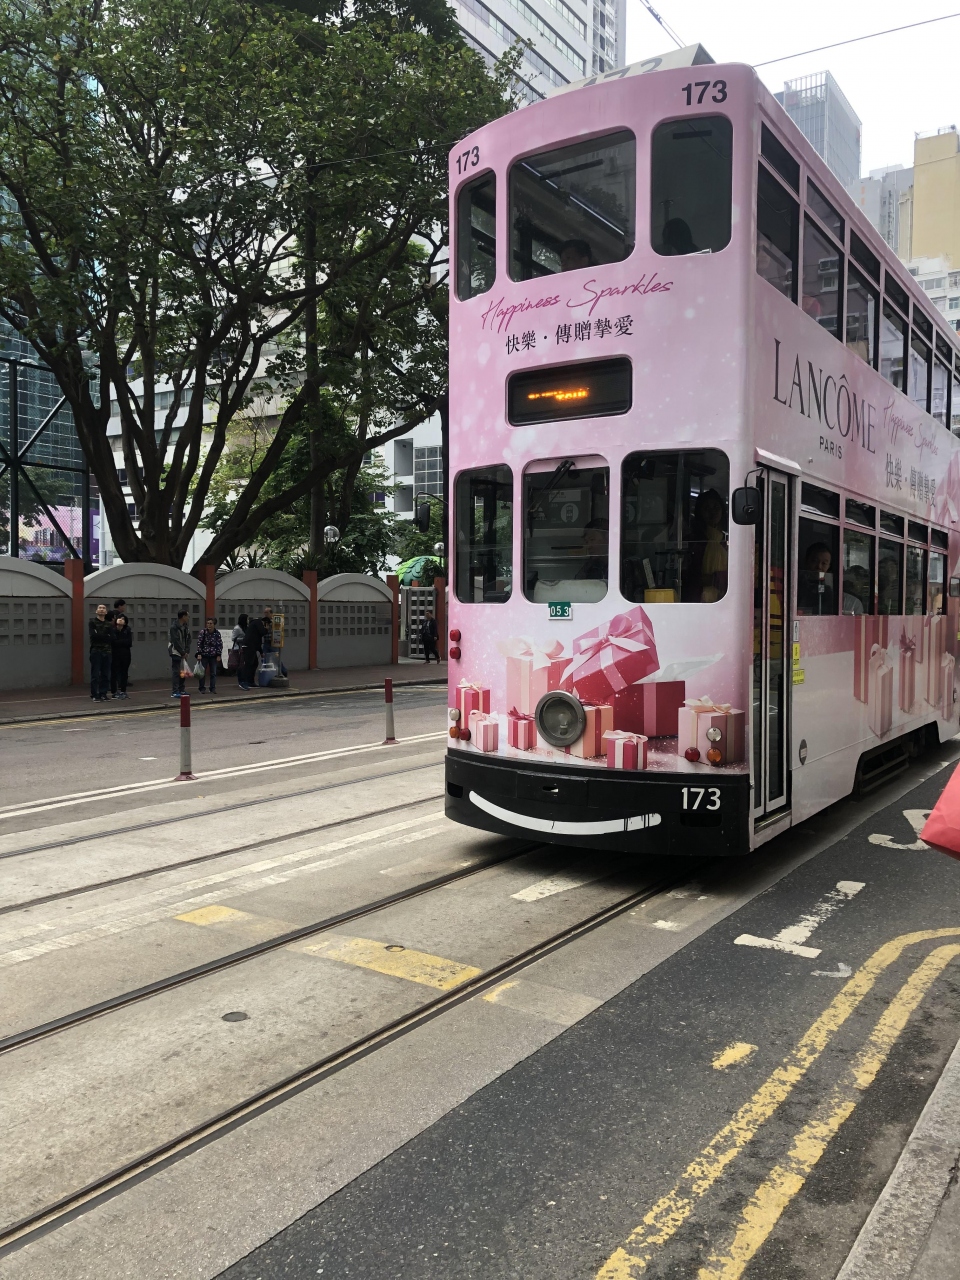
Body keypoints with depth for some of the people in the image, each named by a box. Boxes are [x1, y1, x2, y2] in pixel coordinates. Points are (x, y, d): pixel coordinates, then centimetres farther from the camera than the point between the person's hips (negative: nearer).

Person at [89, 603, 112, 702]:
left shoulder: (108, 624, 14)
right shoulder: (92, 622, 3)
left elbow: (111, 638, 4)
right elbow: (93, 635, -11)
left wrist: (99, 635, -7)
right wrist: (106, 636, -5)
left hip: (106, 651, 4)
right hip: (96, 651, -4)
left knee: (106, 675, 4)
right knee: (95, 674, -4)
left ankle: (103, 694, 11)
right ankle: (95, 695, 1)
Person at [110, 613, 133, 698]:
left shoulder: (127, 630, 5)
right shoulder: (112, 630, -4)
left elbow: (129, 643, -4)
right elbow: (113, 641, -13)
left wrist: (118, 642, -9)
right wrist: (123, 642, -10)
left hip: (125, 655, 3)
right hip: (115, 654, -3)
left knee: (124, 673, 6)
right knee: (114, 673, -2)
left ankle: (123, 691, 13)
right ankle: (114, 692, 2)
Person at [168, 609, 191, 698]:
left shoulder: (186, 627, 9)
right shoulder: (174, 627, -15)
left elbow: (188, 640, 8)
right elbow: (176, 642, -17)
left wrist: (187, 652, -4)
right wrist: (183, 653, -14)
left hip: (184, 653, 7)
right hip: (175, 652, -7)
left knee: (182, 671, 10)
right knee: (176, 672, -7)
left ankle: (181, 690, 19)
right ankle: (175, 692, -6)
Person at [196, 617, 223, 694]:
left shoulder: (217, 633, -3)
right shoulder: (203, 632, -7)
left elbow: (220, 645, 0)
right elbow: (199, 643, -6)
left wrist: (218, 655, -4)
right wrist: (199, 654, -12)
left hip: (213, 656, 1)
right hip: (204, 655, -1)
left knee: (213, 673, 5)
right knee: (203, 672, 2)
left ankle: (213, 688, 12)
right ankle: (202, 688, 12)